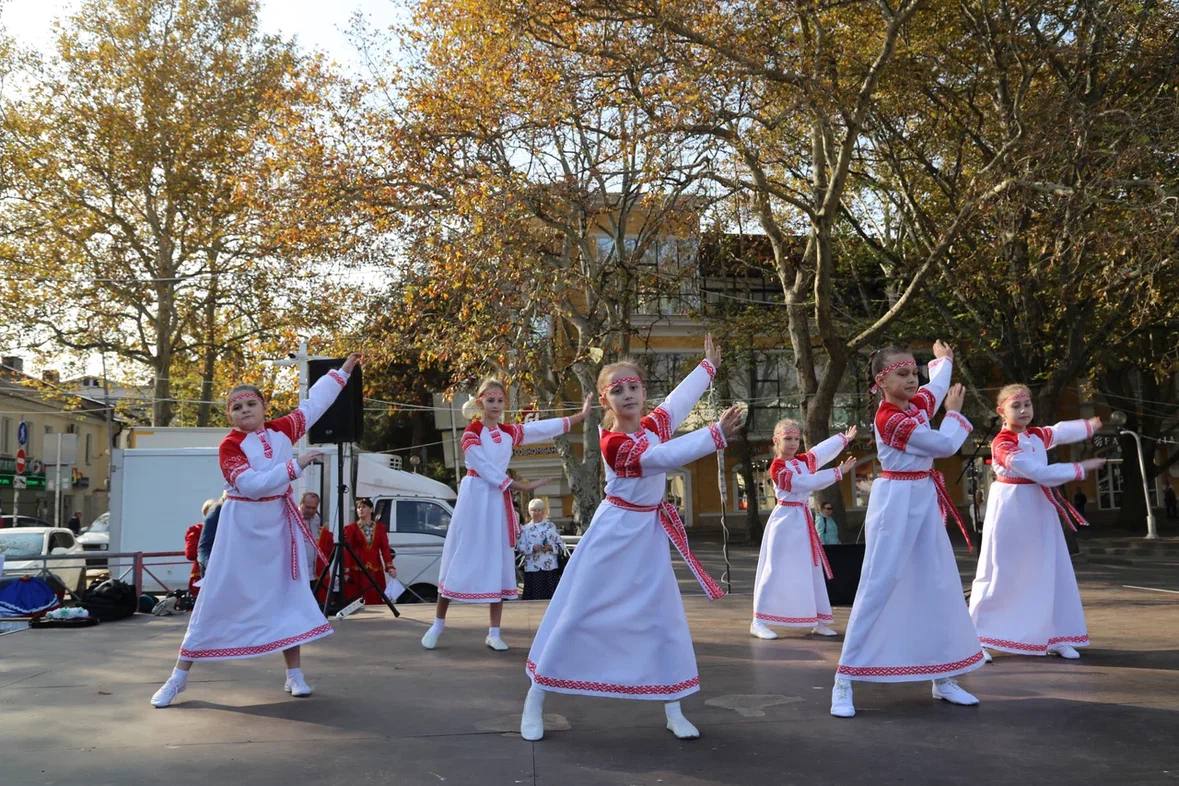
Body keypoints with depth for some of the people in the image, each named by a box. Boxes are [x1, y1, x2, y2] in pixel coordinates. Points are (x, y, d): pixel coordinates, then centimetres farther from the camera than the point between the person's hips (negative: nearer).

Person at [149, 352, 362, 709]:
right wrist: (295, 465, -24)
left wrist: (342, 371, 11)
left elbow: (313, 404, 9)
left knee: (289, 593, 6)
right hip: (243, 526, -4)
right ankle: (179, 677, 9)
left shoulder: (281, 430, 2)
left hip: (280, 523, 5)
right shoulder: (229, 446, -13)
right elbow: (253, 484, -26)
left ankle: (294, 674, 15)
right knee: (220, 595, -1)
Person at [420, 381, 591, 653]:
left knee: (498, 562, 5)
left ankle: (494, 632, 10)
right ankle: (438, 625, 12)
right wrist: (521, 485, -15)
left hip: (499, 501, 5)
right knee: (461, 559, 0)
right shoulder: (471, 433, -9)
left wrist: (582, 415, -1)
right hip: (475, 498, -5)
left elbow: (546, 427, 3)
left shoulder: (509, 432, 8)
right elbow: (486, 469, -15)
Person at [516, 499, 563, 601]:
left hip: (550, 567, 1)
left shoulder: (550, 526, 11)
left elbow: (560, 545, 8)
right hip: (533, 568, -1)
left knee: (550, 593, 0)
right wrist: (533, 548, -15)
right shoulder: (525, 528, 8)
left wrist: (550, 547, -10)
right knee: (534, 595, -3)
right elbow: (520, 547, 0)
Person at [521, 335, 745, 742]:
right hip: (613, 533, -6)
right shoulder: (613, 444, -21)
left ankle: (673, 710, 13)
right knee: (577, 612, 0)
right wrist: (717, 433, -38)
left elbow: (681, 398, 15)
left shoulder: (654, 425, 0)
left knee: (664, 616, 4)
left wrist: (708, 365, 23)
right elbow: (666, 456, -32)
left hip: (648, 534, 6)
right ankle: (534, 701, 11)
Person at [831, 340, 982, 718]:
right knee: (878, 586, -10)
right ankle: (844, 682, -6)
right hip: (895, 503, -9)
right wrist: (954, 413, 2)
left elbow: (940, 385, 32)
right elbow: (946, 445, -15)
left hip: (924, 501, 9)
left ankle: (944, 679, 17)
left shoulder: (918, 404, 7)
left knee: (940, 586, 8)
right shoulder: (890, 419, -19)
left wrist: (944, 358, 46)